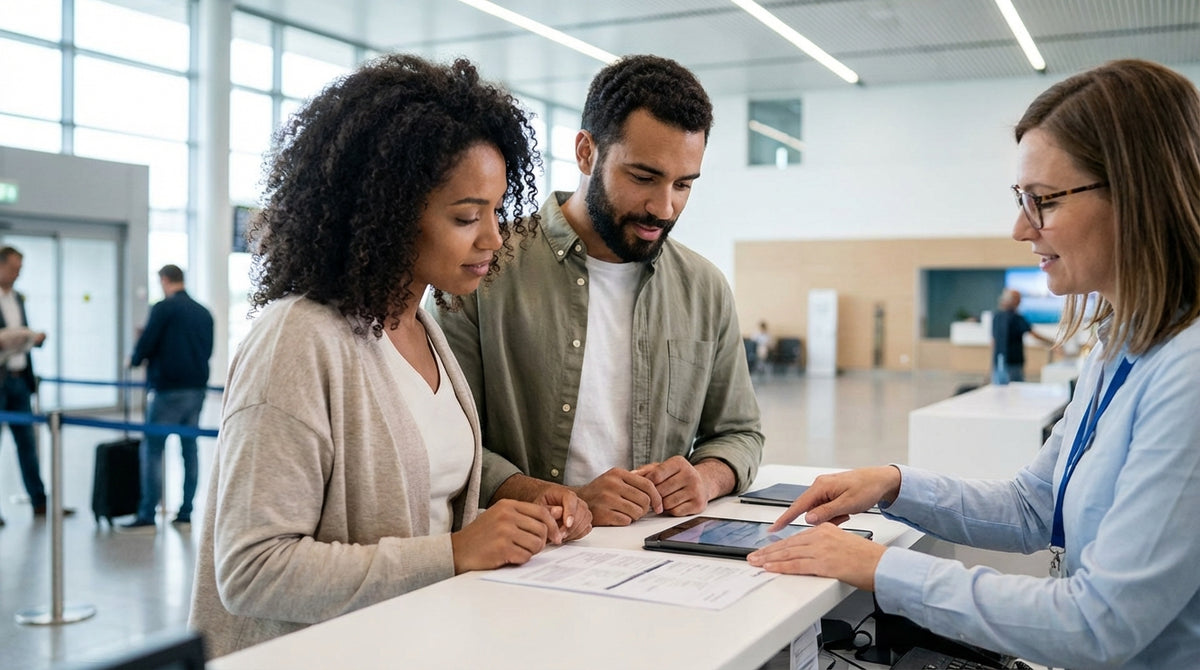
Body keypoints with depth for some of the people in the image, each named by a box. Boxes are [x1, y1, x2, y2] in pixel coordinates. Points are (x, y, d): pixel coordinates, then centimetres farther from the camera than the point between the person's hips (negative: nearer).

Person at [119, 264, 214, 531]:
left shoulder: (164, 308, -8)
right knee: (189, 449, 10)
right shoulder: (203, 312, 10)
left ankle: (147, 516, -1)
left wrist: (134, 360, 10)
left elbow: (146, 343, -10)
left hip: (169, 389, -6)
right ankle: (185, 513, 13)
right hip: (197, 389, 6)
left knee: (151, 450, 0)